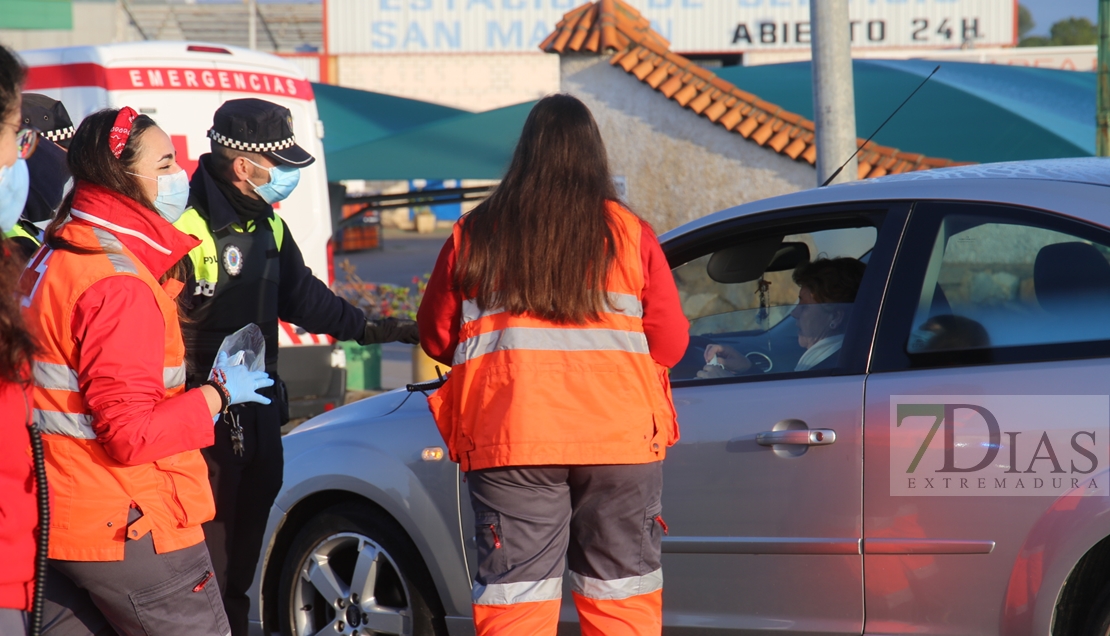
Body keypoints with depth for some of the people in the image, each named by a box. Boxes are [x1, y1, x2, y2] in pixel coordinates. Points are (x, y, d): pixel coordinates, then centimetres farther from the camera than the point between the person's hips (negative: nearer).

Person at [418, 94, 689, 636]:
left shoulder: (475, 236, 2)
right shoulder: (630, 235, 0)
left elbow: (436, 337, 8)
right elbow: (669, 342, 2)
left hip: (506, 435, 0)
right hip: (620, 438, 0)